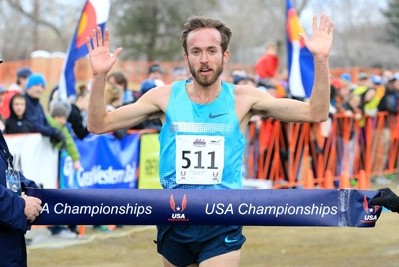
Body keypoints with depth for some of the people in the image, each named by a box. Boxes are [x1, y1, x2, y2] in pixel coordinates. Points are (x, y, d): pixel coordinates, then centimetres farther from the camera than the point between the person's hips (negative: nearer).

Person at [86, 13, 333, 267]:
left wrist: (321, 59, -15)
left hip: (222, 225, -2)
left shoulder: (243, 98, -3)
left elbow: (315, 113, -4)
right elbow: (98, 125, 0)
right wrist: (99, 76, -15)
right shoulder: (165, 97, -1)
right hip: (175, 221, 2)